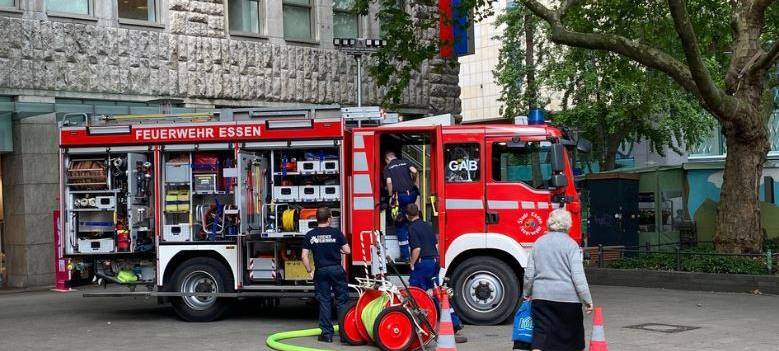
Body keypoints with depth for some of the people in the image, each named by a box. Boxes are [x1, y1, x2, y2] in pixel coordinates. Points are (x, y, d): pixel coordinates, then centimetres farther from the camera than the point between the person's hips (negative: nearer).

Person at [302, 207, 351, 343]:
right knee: (342, 301, 6)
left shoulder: (310, 235, 1)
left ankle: (327, 333, 6)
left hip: (321, 271, 1)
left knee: (324, 302, 7)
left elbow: (304, 256, -2)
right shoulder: (336, 232, -4)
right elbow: (347, 250, -4)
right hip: (336, 269, -1)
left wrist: (310, 271, 8)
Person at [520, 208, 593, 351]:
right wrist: (587, 300, -9)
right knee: (573, 338, 14)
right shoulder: (571, 244, -6)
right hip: (567, 297, -3)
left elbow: (529, 274, 9)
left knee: (540, 336, -2)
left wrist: (526, 293, 23)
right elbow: (578, 275, -12)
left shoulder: (538, 243, 7)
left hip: (541, 296, 3)